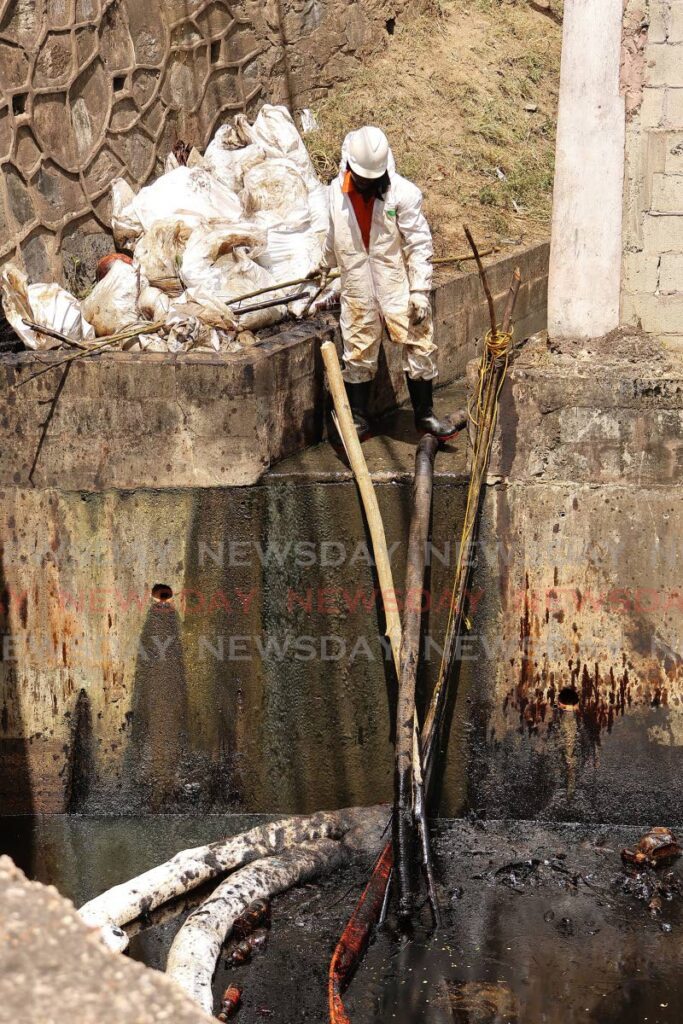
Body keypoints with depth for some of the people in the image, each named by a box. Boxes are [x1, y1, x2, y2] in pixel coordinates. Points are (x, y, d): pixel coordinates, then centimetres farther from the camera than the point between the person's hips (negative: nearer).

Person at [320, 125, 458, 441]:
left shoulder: (403, 193, -13)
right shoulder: (337, 191, -1)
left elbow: (419, 246, -11)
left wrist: (420, 291, -15)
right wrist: (326, 264, 34)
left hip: (398, 287, -2)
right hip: (357, 290, 3)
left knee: (419, 348, 2)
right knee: (358, 354, 9)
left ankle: (424, 414, 17)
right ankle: (358, 418, 20)